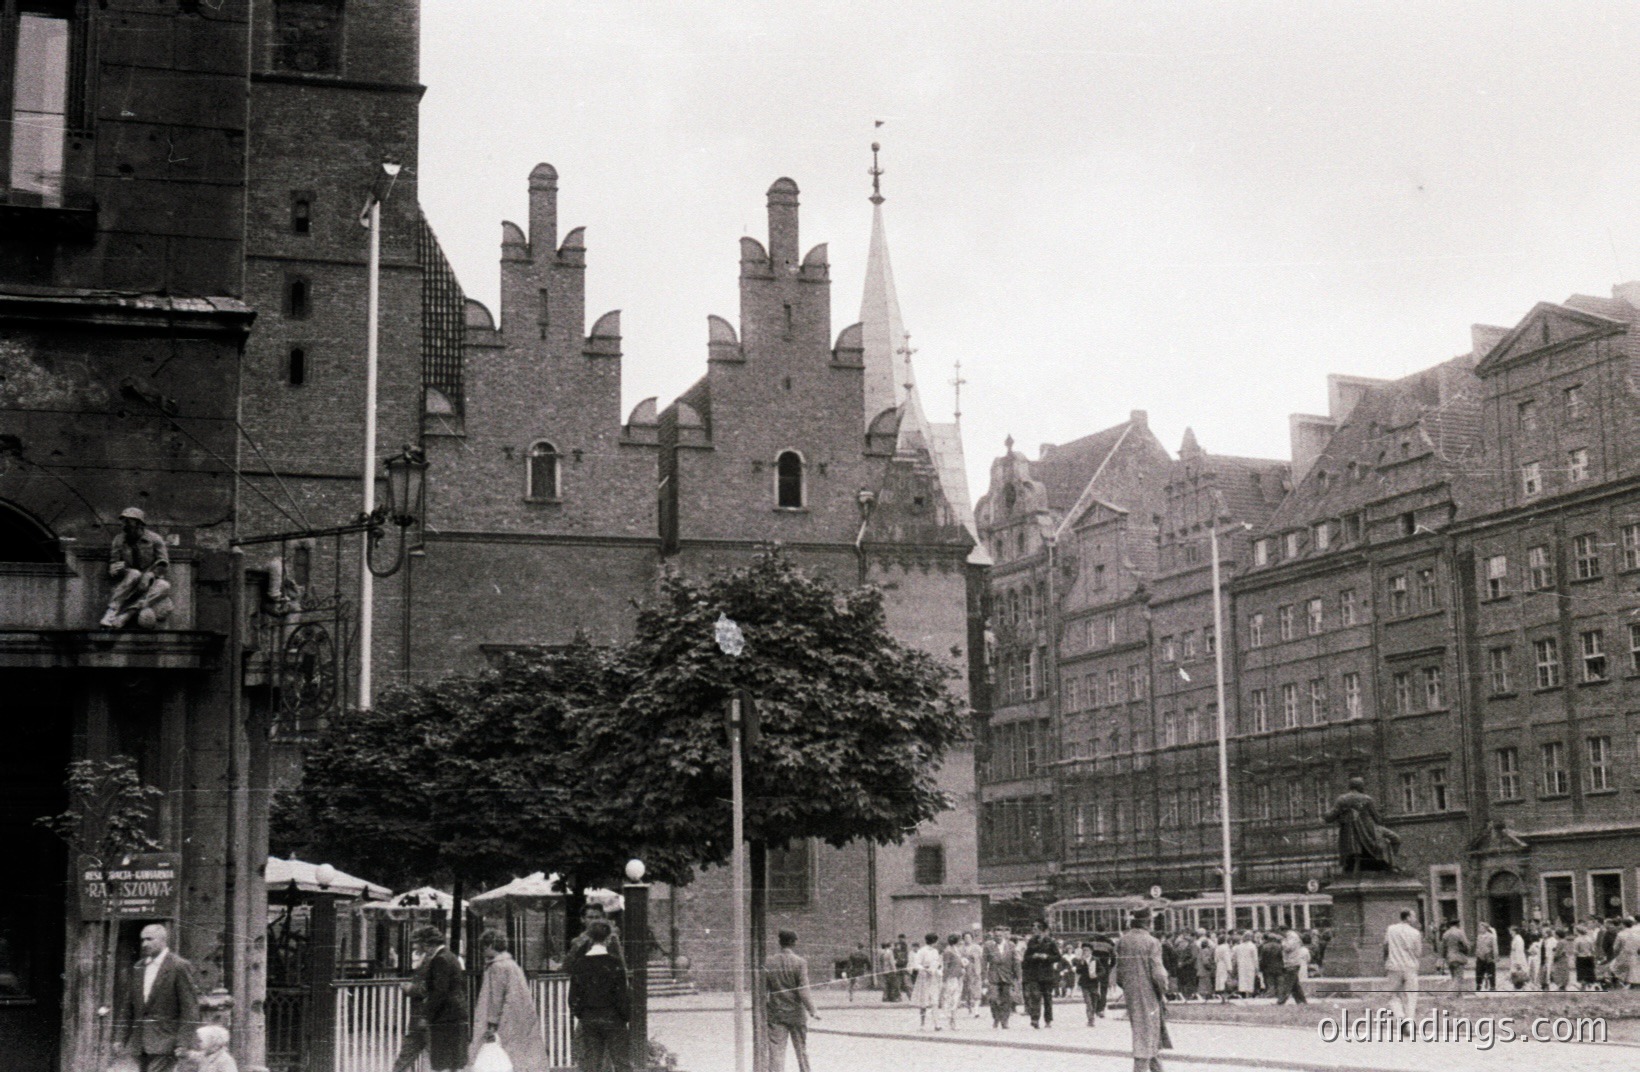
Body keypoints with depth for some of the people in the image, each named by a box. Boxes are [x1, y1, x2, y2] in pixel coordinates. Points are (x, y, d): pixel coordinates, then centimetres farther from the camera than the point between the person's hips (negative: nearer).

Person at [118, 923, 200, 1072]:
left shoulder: (179, 967, -7)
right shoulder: (139, 967, 14)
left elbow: (189, 1008, -9)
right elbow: (130, 1003, 18)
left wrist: (183, 1042, -15)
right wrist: (124, 1037, 13)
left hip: (164, 1042, -7)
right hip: (139, 1042, 7)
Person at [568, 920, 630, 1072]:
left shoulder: (580, 964, -1)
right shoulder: (614, 963, -11)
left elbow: (574, 995, 3)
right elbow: (622, 995, -10)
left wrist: (577, 1014, 15)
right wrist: (626, 1015, 1)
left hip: (588, 1019, 3)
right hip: (612, 1018, -3)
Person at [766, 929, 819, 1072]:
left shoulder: (769, 962, -2)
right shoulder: (800, 963, -12)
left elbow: (764, 987, -2)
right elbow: (803, 991, -14)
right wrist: (812, 1011, -8)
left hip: (775, 1013, 2)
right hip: (796, 1012, -2)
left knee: (776, 1050, 1)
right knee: (801, 1049, 13)